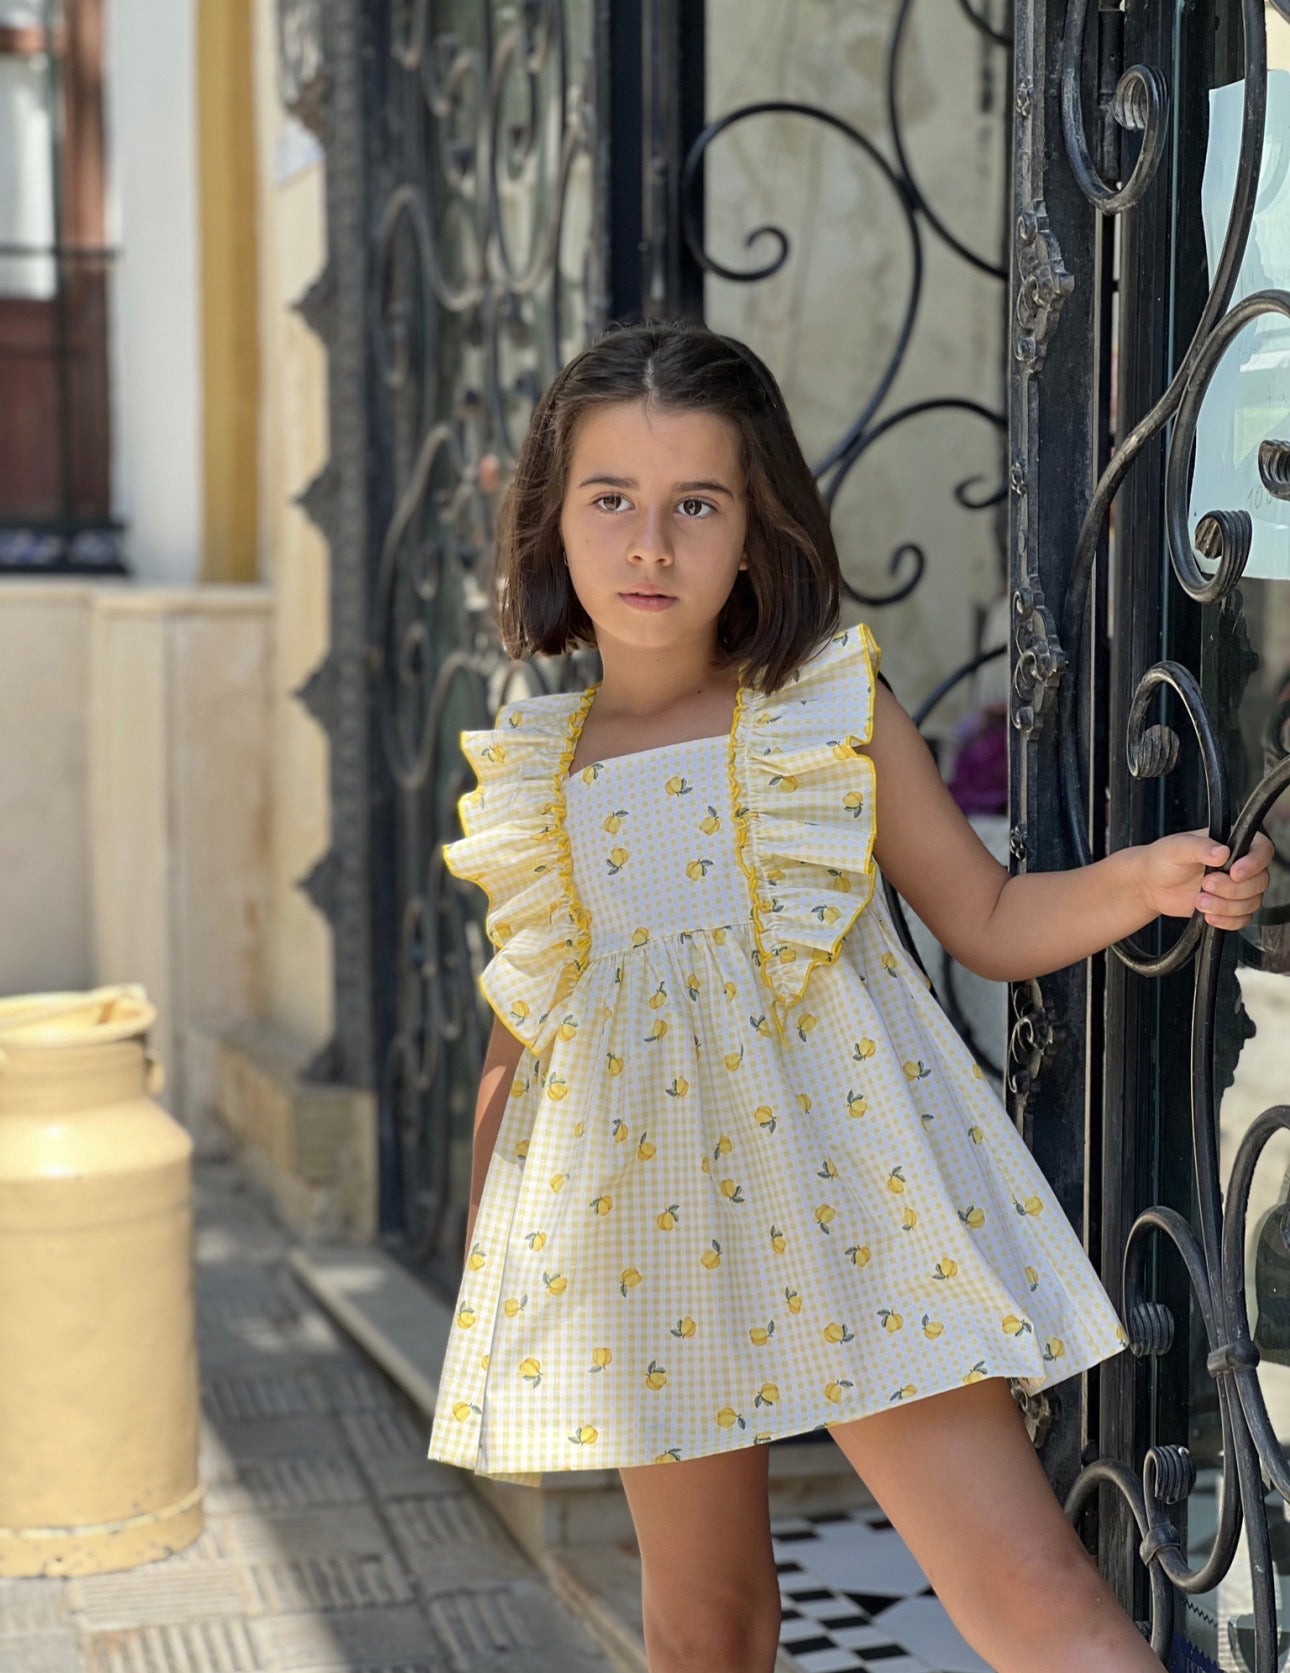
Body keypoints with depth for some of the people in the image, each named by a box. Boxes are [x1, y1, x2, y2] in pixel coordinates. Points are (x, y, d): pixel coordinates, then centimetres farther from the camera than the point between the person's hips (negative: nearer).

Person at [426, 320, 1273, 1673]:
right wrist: (483, 1297, 18)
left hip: (844, 1209, -2)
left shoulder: (832, 714, 0)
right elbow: (515, 1046, 15)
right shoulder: (531, 774, 6)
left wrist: (1147, 880, -12)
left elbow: (989, 919, 7)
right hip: (641, 1241, 3)